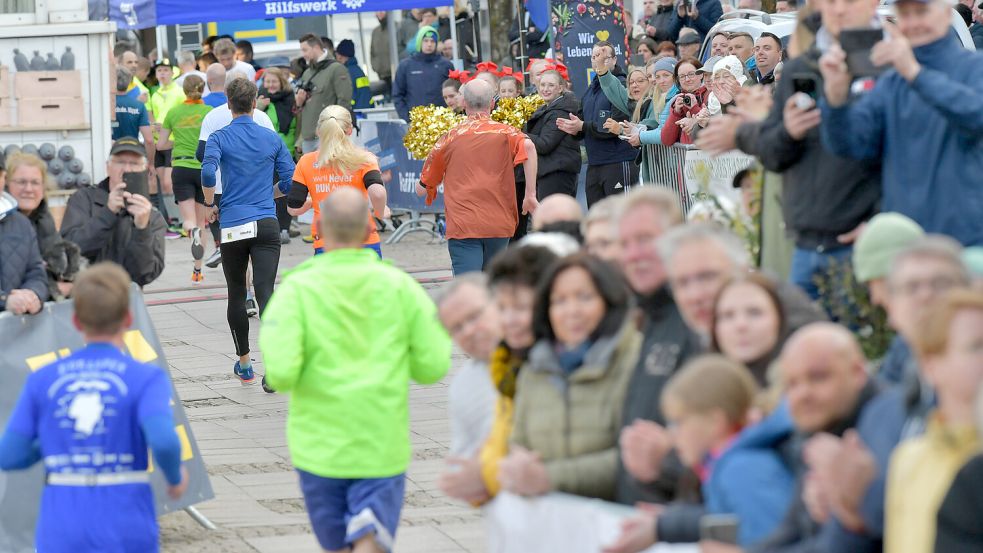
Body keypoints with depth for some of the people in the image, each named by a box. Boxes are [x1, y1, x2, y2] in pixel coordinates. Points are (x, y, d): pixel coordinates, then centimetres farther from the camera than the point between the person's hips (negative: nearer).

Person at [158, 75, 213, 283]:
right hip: (204, 168, 0)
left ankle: (193, 231, -40)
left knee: (189, 220, -2)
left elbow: (160, 145, 9)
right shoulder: (209, 112, -1)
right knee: (201, 221, 11)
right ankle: (197, 271, 12)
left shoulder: (173, 112, 6)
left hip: (181, 167, 0)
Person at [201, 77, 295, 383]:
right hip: (267, 225, 1)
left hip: (233, 226, -1)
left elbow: (208, 173, -16)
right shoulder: (272, 138, 7)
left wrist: (210, 205, 0)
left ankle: (244, 364, 24)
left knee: (236, 295, 14)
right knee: (265, 292, -8)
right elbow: (291, 180, 8)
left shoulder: (219, 137, 0)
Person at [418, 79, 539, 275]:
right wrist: (530, 194, -14)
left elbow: (422, 189, 11)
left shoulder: (450, 138, 6)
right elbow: (528, 146, -19)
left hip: (461, 227, -2)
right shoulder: (504, 132, 5)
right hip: (498, 224, 2)